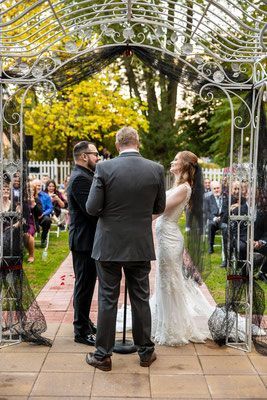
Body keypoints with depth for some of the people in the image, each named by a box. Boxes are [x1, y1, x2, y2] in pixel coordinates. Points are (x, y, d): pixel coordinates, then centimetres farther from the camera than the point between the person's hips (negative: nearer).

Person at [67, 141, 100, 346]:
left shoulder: (85, 176, 14)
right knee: (84, 286, -1)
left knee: (86, 285, 20)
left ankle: (84, 323, 33)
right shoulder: (80, 178, -19)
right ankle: (82, 331, 9)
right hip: (84, 241, -10)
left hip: (88, 239, 10)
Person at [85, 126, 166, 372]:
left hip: (109, 245, -2)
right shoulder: (156, 169, -5)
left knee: (107, 300, 8)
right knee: (141, 299, 14)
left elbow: (92, 208, -11)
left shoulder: (104, 168, -11)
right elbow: (159, 207, 5)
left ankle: (103, 355, 17)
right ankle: (146, 351, 26)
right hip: (141, 246, 2)